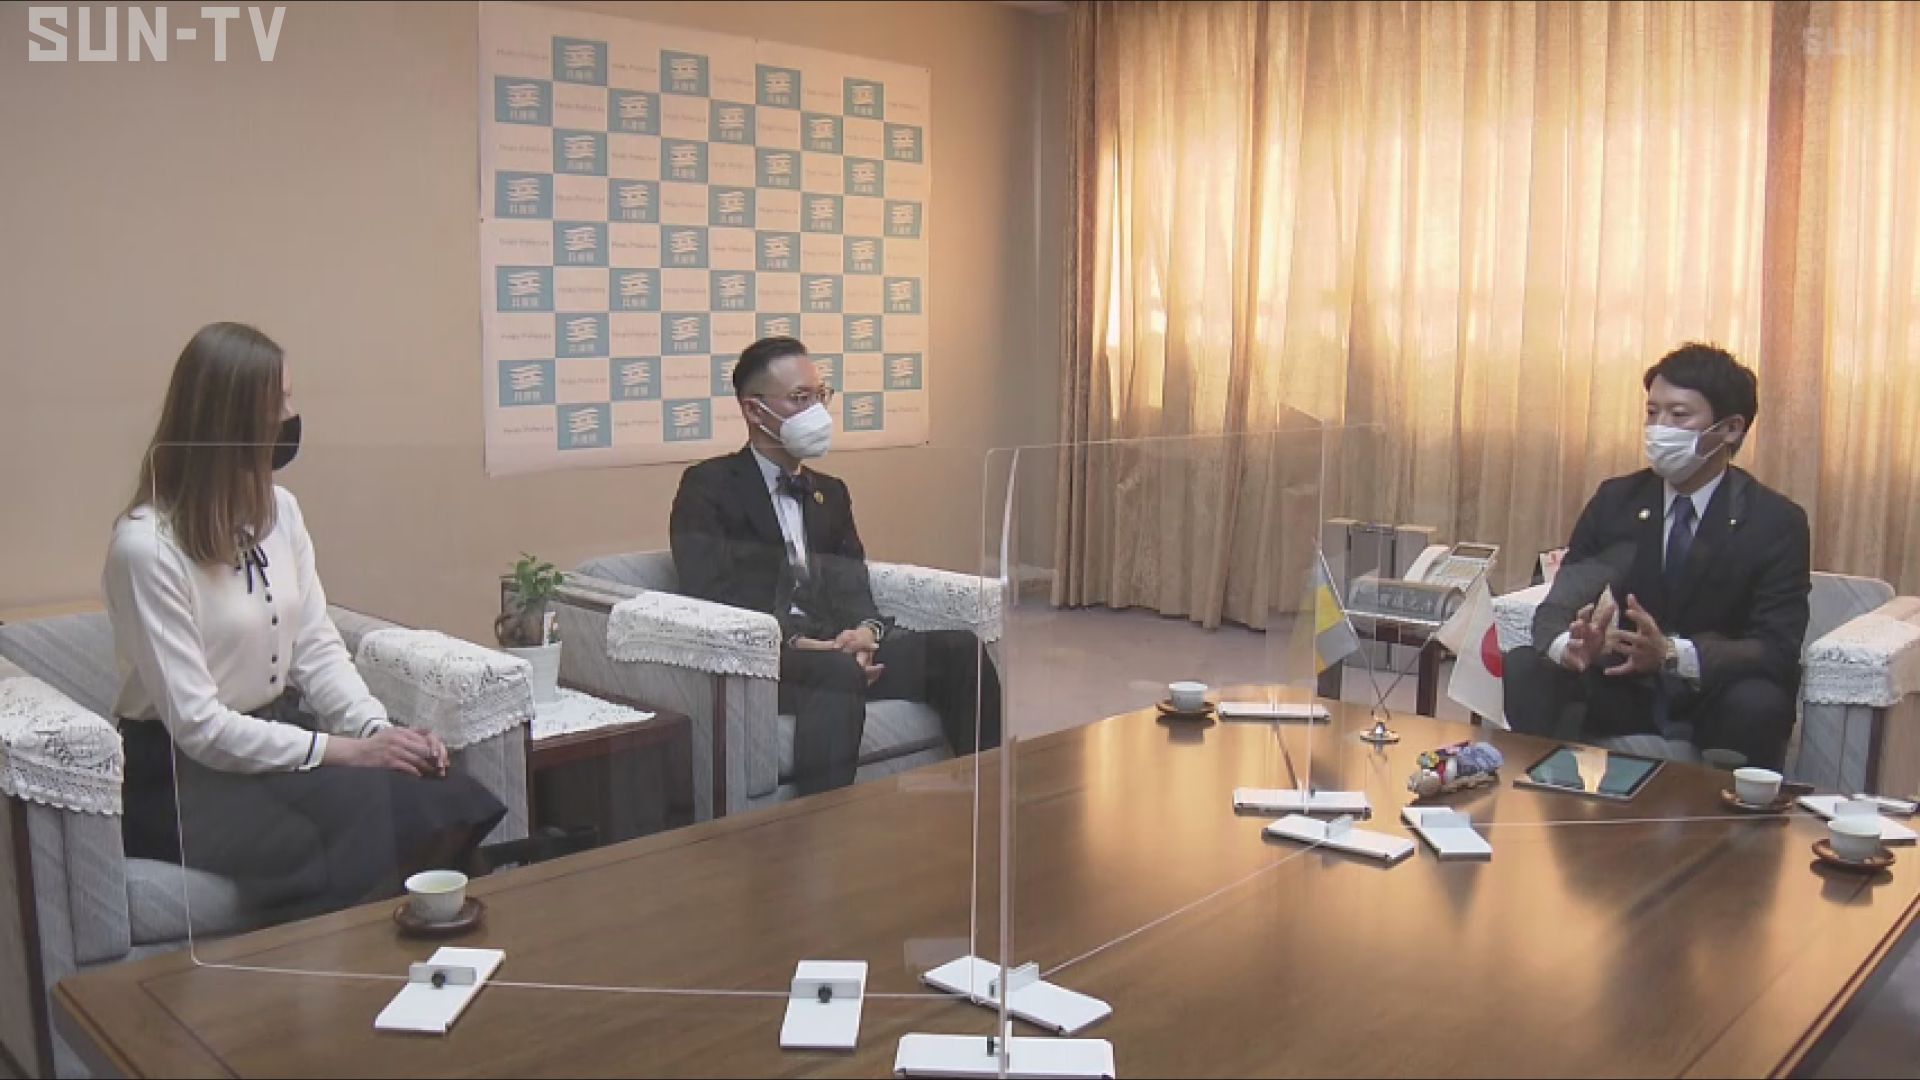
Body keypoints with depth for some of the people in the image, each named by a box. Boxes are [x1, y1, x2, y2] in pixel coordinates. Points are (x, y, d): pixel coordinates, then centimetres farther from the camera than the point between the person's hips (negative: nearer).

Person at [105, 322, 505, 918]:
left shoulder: (281, 509, 3)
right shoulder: (147, 546, -18)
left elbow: (317, 646, 4)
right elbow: (197, 725, -19)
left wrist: (380, 730, -12)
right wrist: (342, 749, -22)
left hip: (281, 730, 6)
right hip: (186, 772, -6)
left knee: (449, 806, -18)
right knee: (371, 826, -27)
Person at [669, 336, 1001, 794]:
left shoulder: (831, 493, 25)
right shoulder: (707, 487, 4)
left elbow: (853, 587, 16)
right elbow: (709, 594, -8)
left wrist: (864, 631, -8)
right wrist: (792, 643, -21)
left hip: (838, 649, 6)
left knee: (959, 650, -17)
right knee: (839, 676, -38)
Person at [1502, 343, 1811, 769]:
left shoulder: (1776, 522, -8)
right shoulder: (1615, 500, 1)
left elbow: (1778, 650, -17)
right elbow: (1556, 606, -4)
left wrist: (1672, 653, -37)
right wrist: (1569, 645, -31)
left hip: (1714, 705, -2)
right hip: (1618, 695, 2)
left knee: (1756, 702, -34)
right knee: (1522, 667, -22)